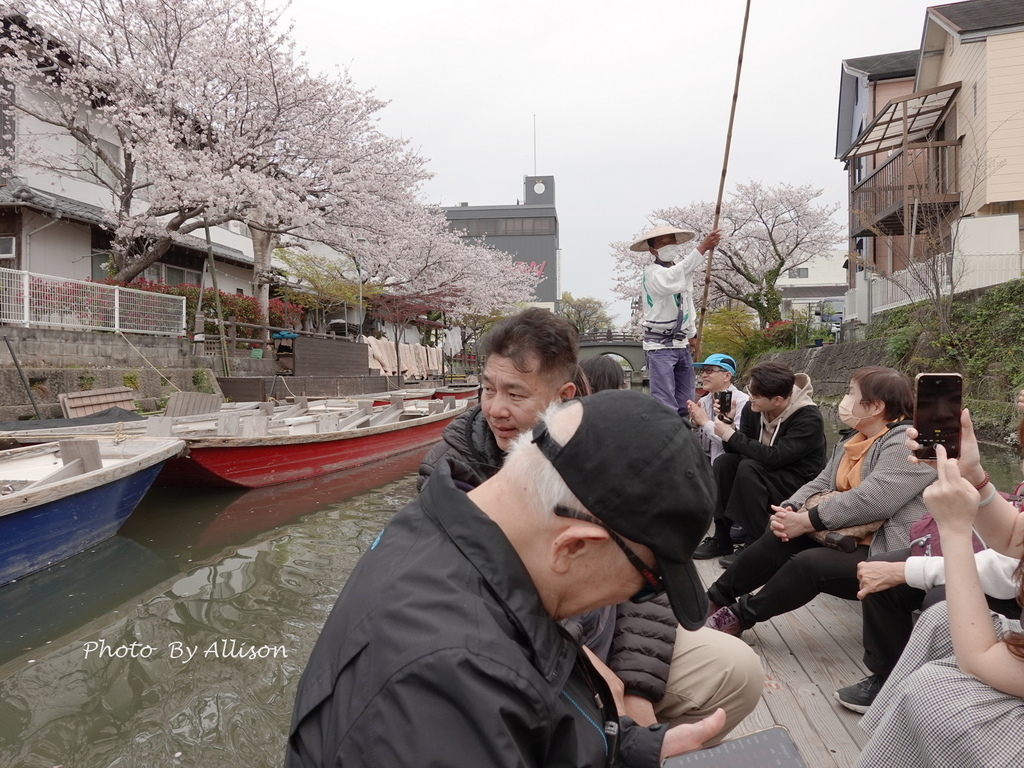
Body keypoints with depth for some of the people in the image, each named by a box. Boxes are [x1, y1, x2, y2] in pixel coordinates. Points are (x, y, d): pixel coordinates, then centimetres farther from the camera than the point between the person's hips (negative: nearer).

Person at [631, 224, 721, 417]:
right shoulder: (652, 271, -13)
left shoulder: (682, 265, 11)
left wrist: (692, 334, 22)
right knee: (665, 405, -15)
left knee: (685, 404, 9)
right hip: (660, 345, -8)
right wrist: (702, 248, -40)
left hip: (682, 344, 8)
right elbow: (669, 280, -37)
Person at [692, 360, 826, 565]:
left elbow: (773, 457, -33)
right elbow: (737, 449, -5)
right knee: (724, 461, -18)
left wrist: (731, 435, -31)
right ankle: (721, 538, -11)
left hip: (799, 482, -6)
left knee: (748, 468, -30)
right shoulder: (752, 408, -6)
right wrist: (728, 424, -24)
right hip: (767, 475, 6)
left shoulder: (808, 418, -24)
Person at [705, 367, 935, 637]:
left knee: (808, 564, -25)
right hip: (848, 538, 9)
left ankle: (740, 615, -5)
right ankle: (716, 598, 7)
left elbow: (871, 499, -29)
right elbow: (821, 484, 10)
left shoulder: (907, 443, -18)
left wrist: (804, 522, -23)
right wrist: (789, 510, -12)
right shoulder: (854, 440, 13)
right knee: (778, 540, -4)